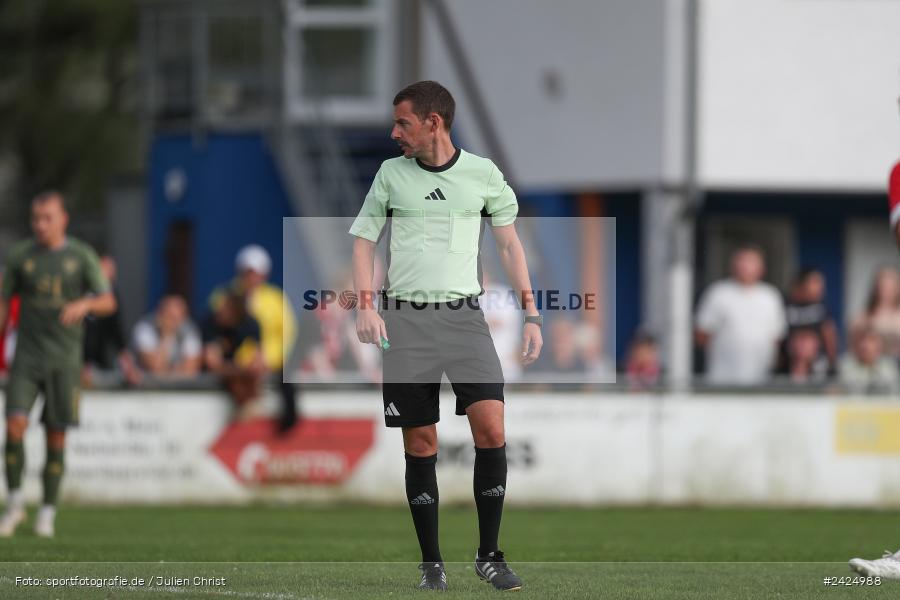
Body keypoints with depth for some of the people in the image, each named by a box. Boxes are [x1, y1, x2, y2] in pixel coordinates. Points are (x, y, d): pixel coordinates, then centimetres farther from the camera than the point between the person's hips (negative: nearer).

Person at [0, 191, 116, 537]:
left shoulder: (81, 256, 2)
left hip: (64, 359, 0)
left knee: (56, 437, 0)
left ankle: (47, 512, 13)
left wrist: (84, 304, -25)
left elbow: (108, 303, -4)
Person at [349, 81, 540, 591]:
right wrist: (366, 306, -3)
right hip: (405, 319, 1)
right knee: (421, 445, -1)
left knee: (491, 429, -15)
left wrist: (531, 314, 5)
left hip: (465, 314, -1)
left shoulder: (482, 173, 6)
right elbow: (364, 240, 11)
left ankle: (490, 555, -5)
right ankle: (432, 563, 8)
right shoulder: (391, 174, 8)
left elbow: (510, 243, 12)